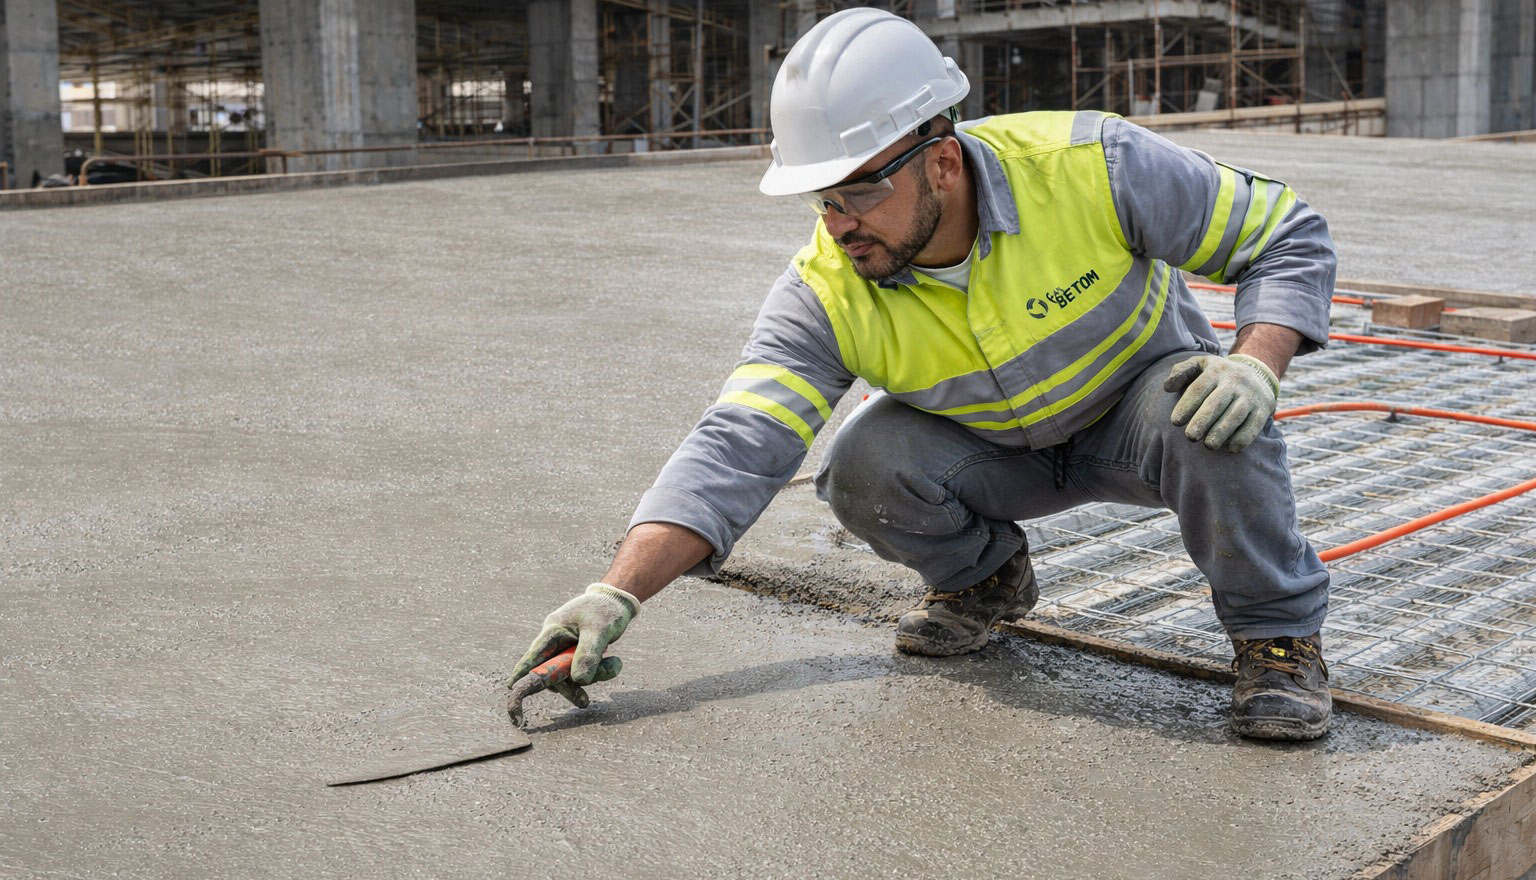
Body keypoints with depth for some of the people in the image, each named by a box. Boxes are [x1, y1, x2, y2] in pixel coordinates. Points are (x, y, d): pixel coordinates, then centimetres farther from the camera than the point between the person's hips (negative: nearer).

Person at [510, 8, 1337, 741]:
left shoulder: (1088, 163, -30)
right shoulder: (826, 293, -25)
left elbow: (1285, 234, -18)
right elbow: (738, 447, -31)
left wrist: (1256, 366, -36)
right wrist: (617, 593, -42)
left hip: (1139, 405, -2)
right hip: (1000, 452, 2)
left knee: (1212, 417, -35)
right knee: (864, 466, -25)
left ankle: (1276, 628, -9)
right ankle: (981, 577, 8)